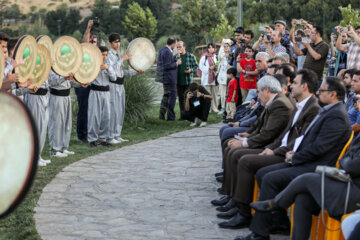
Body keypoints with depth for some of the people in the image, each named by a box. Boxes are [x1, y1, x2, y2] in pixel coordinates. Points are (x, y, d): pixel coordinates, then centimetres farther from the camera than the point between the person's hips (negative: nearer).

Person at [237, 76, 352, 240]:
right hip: (308, 162, 11)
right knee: (262, 174, 4)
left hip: (317, 167, -11)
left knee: (270, 179, -22)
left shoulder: (337, 116, -16)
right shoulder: (327, 111, 17)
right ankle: (281, 222, 8)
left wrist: (294, 159, -11)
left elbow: (318, 148, -21)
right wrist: (294, 152, 6)